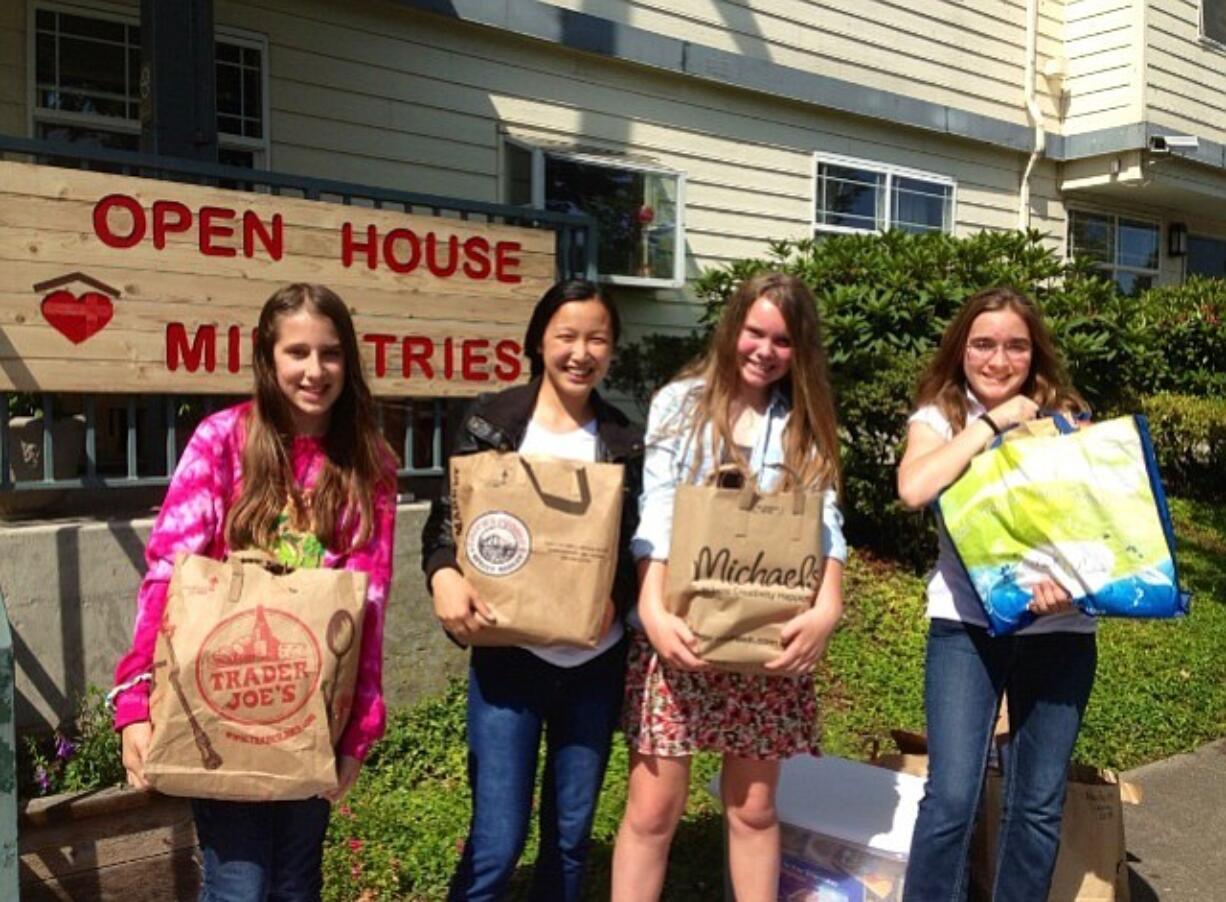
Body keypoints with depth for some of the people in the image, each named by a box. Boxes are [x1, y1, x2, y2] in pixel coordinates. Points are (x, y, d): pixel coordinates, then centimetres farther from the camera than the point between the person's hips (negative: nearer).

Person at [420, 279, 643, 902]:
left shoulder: (625, 440, 4)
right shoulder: (492, 420, -3)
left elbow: (637, 545, 6)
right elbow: (445, 518, -1)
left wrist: (616, 597, -14)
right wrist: (444, 575, -21)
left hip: (597, 661, 3)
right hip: (508, 655, -2)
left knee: (570, 836, 15)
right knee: (496, 842, 0)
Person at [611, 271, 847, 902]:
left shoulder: (806, 425, 9)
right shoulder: (679, 403, 2)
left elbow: (824, 521, -1)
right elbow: (656, 513, -6)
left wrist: (828, 607, -18)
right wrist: (653, 608, -20)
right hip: (677, 632, -2)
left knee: (754, 808, 14)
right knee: (653, 809, 3)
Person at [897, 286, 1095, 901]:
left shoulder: (1066, 418, 7)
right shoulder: (940, 416, 2)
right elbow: (914, 489, -19)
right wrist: (994, 422, -13)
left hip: (1059, 628, 2)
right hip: (967, 625, -2)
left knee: (1038, 806, 10)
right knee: (952, 798, -7)